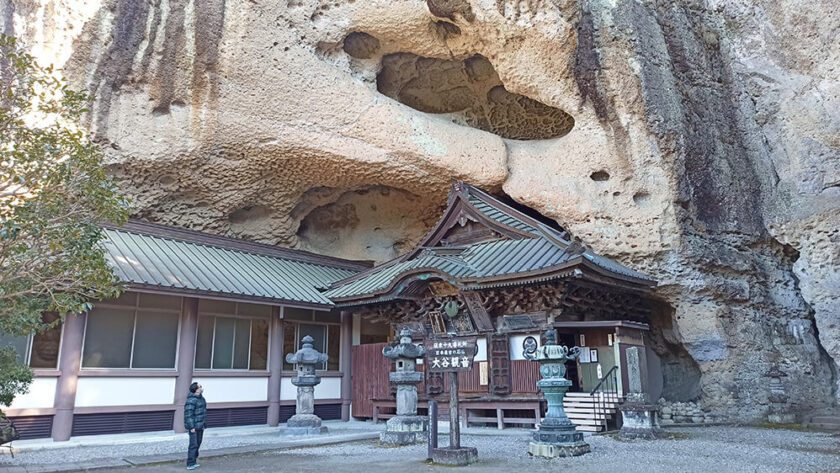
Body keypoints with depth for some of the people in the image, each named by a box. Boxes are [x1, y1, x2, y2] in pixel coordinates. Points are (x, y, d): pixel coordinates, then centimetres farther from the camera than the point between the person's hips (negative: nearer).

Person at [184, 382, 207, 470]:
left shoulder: (200, 398, 10)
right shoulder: (191, 400, -20)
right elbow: (188, 414, -22)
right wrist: (191, 427, -22)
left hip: (200, 426, 10)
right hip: (193, 426, -10)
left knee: (198, 444, 14)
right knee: (193, 445, -6)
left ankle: (193, 462, 24)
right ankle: (190, 464, 0)